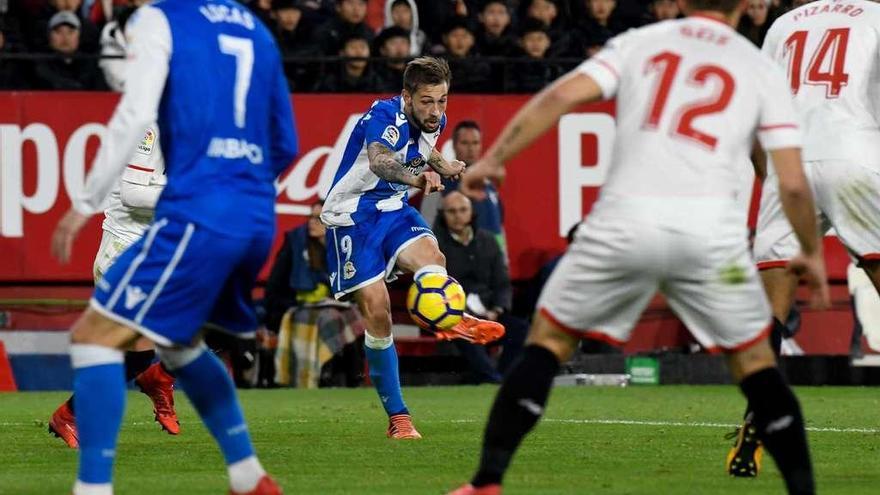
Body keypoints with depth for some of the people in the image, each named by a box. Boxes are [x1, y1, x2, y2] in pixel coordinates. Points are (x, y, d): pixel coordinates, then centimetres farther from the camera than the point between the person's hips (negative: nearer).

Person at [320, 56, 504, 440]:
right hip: (351, 215, -6)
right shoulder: (385, 115, -24)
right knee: (377, 311, -13)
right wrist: (415, 177, -67)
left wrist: (441, 165, 9)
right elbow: (379, 161, -48)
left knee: (430, 255, -29)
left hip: (392, 209, 6)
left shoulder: (434, 121, -1)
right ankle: (397, 417, -7)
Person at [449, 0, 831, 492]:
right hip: (711, 227, 0)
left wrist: (493, 159, 5)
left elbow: (564, 96, 0)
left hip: (626, 217, 0)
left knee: (548, 340, 15)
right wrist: (813, 253, 24)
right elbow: (793, 183, 9)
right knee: (754, 360, 19)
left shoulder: (638, 42, 15)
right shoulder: (761, 68, 13)